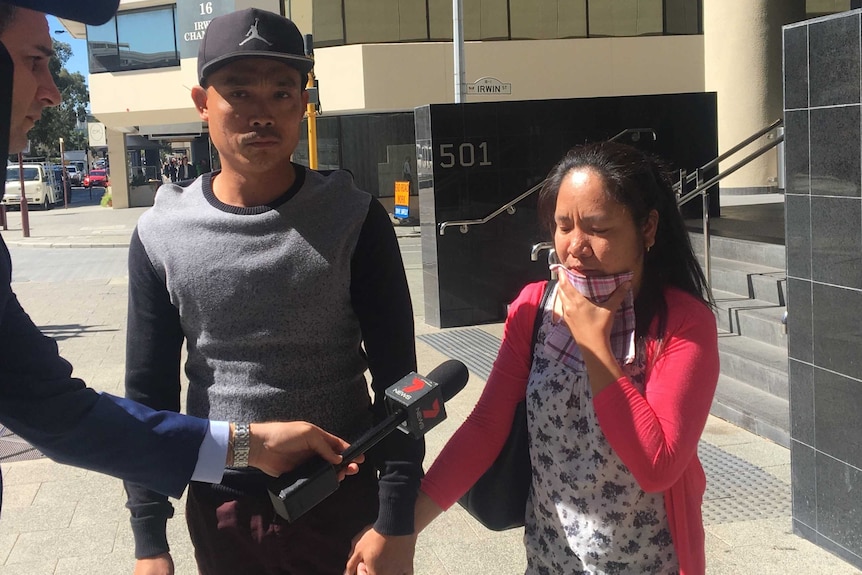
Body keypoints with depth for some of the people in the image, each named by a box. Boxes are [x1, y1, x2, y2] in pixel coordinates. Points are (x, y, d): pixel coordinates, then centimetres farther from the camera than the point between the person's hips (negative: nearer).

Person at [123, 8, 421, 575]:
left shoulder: (353, 219, -9)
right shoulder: (162, 234, -4)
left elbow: (397, 378, -7)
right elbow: (149, 393, 2)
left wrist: (396, 520, -11)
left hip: (343, 500, -2)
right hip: (221, 508, 2)